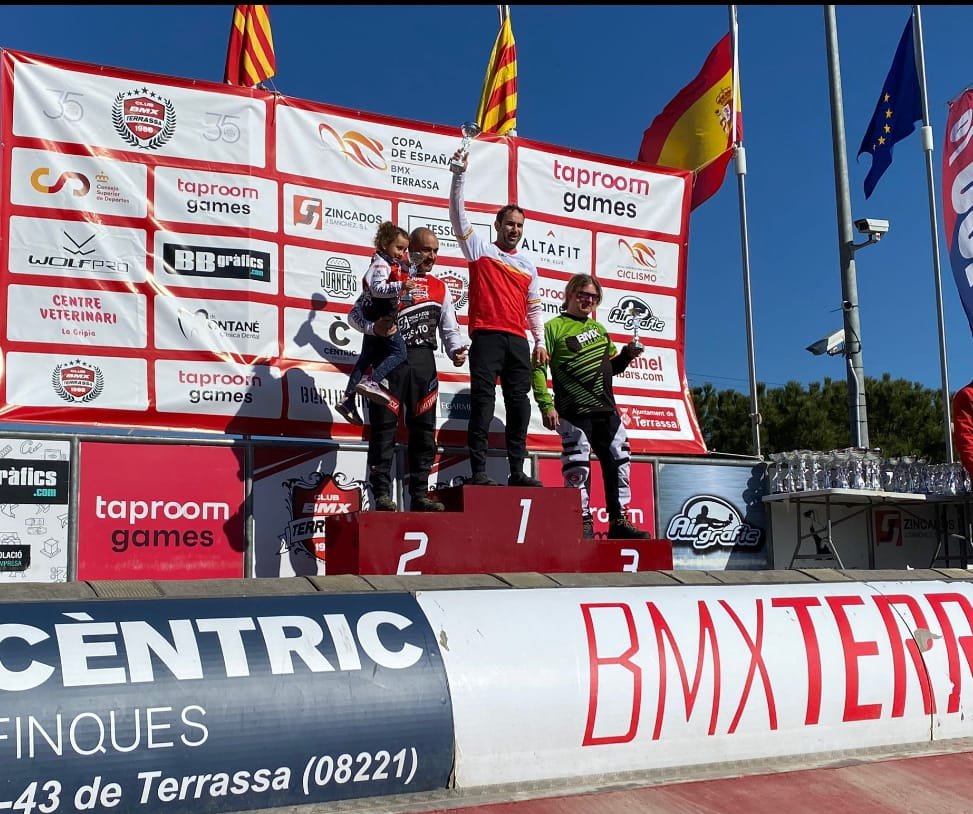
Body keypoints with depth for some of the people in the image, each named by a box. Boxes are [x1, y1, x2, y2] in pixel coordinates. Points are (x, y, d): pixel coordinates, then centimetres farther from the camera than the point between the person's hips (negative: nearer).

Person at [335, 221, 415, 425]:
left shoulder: (394, 264, 17)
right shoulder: (381, 263, -13)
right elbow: (377, 289, -27)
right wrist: (401, 286, -36)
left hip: (375, 319, 11)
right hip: (379, 318, -11)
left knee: (366, 358, 12)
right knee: (399, 352, -16)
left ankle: (348, 399, 15)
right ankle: (372, 382, -25)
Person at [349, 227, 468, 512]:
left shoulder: (440, 288, 16)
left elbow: (450, 329, 18)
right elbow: (355, 313, -2)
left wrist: (456, 351, -3)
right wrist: (373, 328, -23)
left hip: (423, 362, 5)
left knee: (424, 430, 5)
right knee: (384, 428, -5)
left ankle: (419, 494, 12)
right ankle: (382, 495, -1)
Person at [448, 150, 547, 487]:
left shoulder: (528, 265, 22)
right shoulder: (481, 249, 9)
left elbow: (534, 308, 23)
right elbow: (457, 214, -1)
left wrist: (540, 341, 12)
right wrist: (460, 174, -11)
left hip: (518, 340, 5)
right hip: (486, 336, -5)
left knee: (519, 402, 3)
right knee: (483, 399, -10)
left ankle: (517, 472, 8)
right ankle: (478, 471, -12)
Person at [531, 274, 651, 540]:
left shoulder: (599, 328, 20)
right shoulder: (555, 327, 0)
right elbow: (538, 368, -7)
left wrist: (627, 354, 4)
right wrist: (546, 405, -16)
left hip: (606, 410, 7)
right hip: (574, 413, -6)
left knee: (618, 462, 7)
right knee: (578, 466, -6)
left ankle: (618, 521, 15)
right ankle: (583, 524, 4)